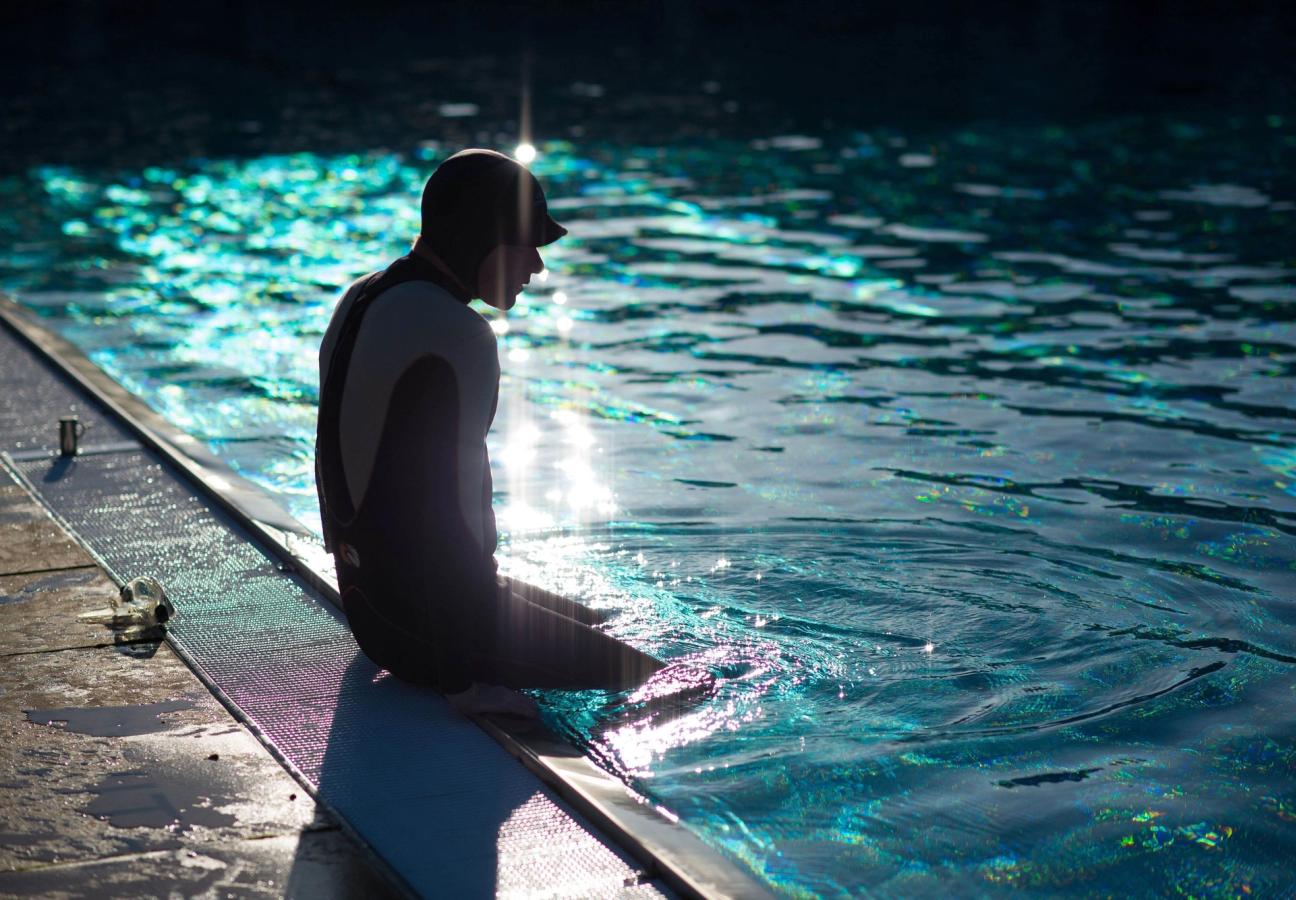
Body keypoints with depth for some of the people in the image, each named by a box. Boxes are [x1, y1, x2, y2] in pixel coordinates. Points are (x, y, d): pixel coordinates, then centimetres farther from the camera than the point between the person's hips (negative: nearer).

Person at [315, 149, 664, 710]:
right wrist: (463, 680, -20)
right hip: (432, 616, -10)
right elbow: (447, 510, -25)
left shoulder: (362, 298, 9)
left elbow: (341, 460, 18)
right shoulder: (455, 337, -22)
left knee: (604, 627, 24)